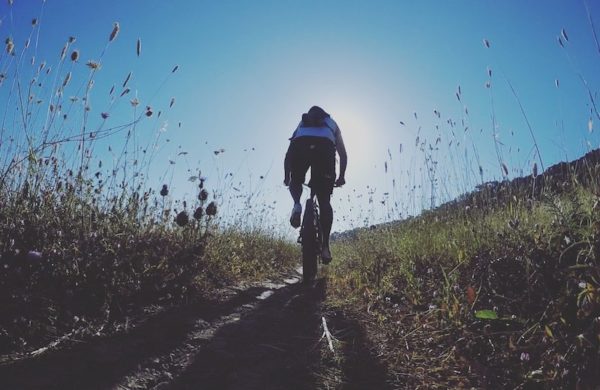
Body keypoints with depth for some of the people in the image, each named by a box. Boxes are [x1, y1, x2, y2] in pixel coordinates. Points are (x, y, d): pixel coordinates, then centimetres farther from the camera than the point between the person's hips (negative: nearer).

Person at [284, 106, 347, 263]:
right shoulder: (332, 124, 39)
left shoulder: (301, 124, 41)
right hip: (325, 146, -1)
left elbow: (288, 155, 38)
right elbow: (343, 154, 29)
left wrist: (287, 177, 45)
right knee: (325, 201, 6)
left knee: (296, 182, 29)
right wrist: (341, 176, 34)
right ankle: (325, 246, -1)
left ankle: (297, 205, -3)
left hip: (300, 145, 1)